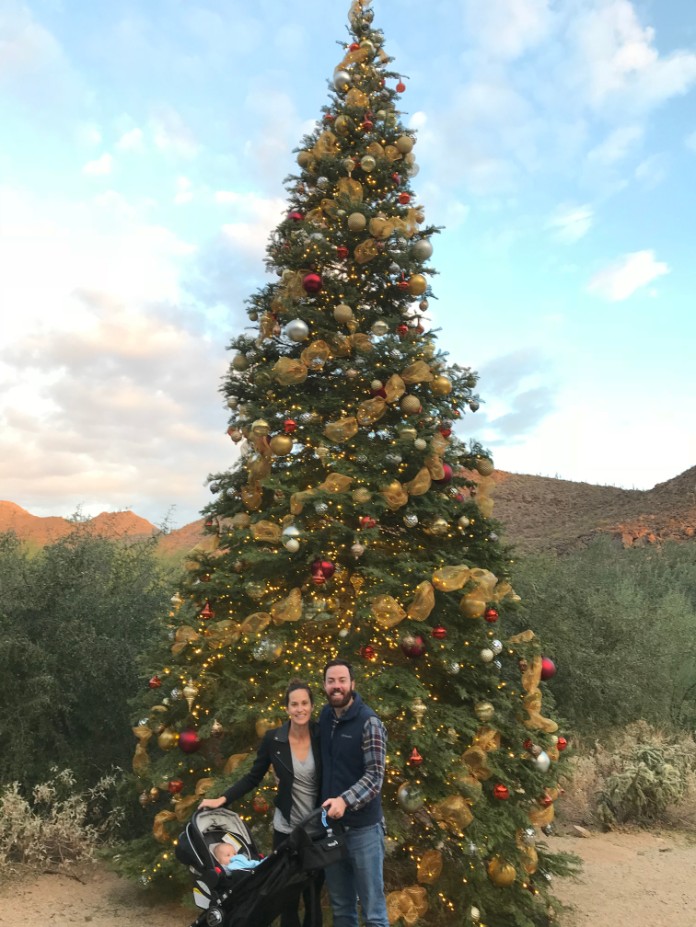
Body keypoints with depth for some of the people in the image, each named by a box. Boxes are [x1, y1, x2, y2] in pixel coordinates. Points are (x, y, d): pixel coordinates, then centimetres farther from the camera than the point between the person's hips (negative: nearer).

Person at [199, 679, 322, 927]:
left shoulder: (322, 736, -11)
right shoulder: (273, 739, -9)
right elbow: (253, 777, 1)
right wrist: (222, 799, -6)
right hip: (286, 829, 1)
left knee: (313, 895, 10)